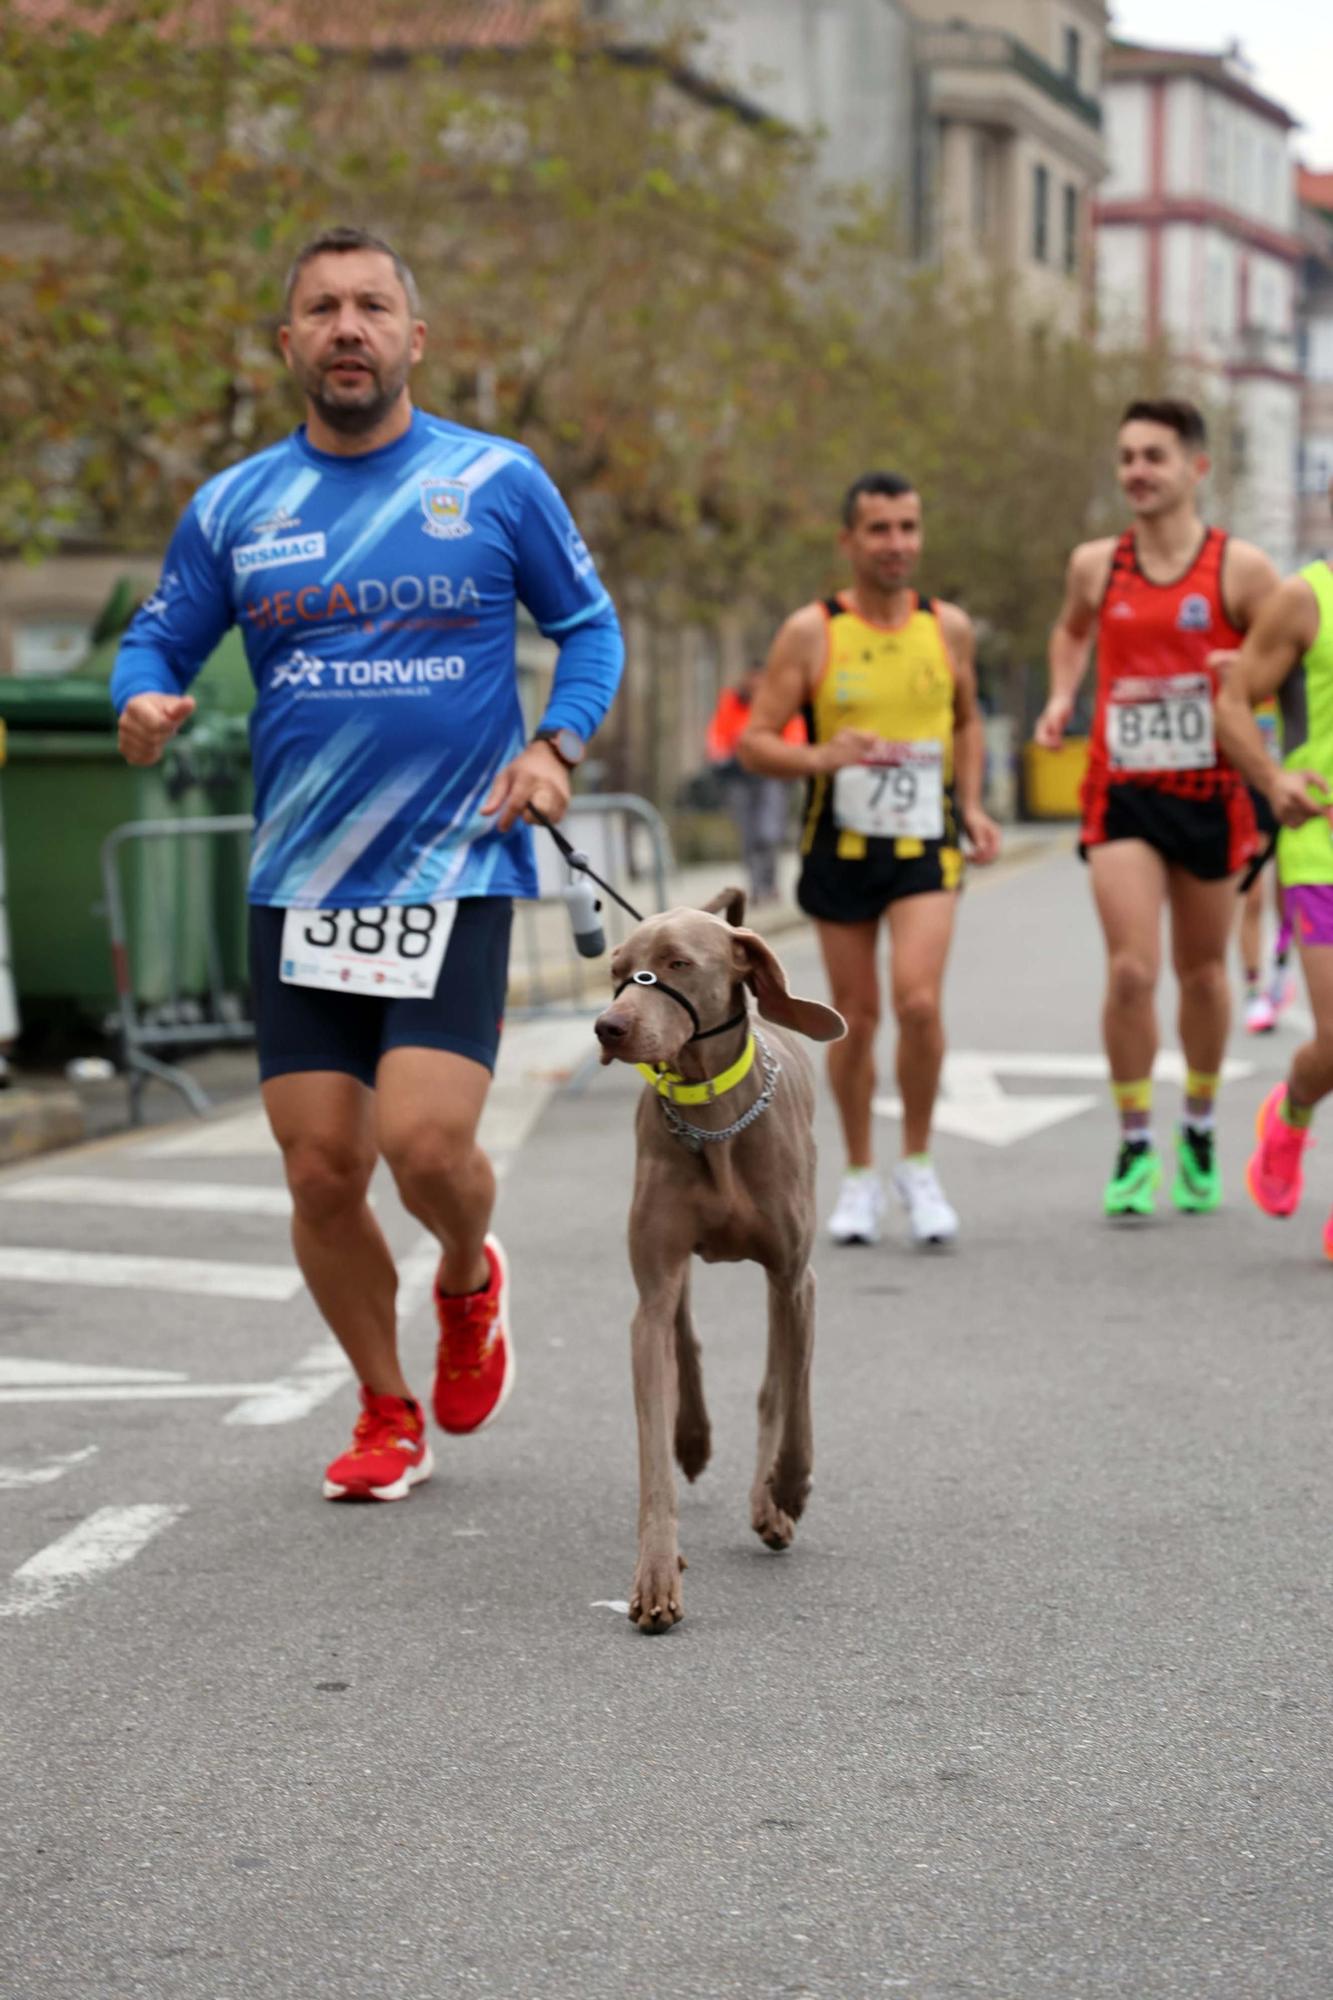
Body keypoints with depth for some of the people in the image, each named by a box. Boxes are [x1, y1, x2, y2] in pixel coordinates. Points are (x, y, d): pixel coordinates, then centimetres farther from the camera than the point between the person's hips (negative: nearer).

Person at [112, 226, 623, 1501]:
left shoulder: (498, 482, 1)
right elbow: (158, 641, 13)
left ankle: (469, 1278, 20)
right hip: (296, 884, 3)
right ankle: (386, 1413, 22)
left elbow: (589, 625, 10)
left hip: (455, 871, -3)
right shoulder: (233, 507, 6)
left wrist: (554, 745, -6)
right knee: (321, 1171, 1)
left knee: (425, 1142, -16)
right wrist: (145, 703, -10)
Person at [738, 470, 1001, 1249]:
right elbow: (755, 741, -4)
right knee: (856, 1016, 7)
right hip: (841, 846, 0)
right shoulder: (810, 633, -4)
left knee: (919, 1000, -17)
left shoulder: (949, 628, 4)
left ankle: (919, 1163, 2)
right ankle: (861, 1176, 26)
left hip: (925, 845, 0)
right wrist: (820, 758, -23)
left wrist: (971, 804, 7)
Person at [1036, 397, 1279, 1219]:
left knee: (1204, 973, 12)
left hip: (1210, 795, -1)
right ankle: (1135, 1148, 0)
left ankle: (1200, 1131, 34)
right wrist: (1062, 697, 8)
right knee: (1130, 972, -13)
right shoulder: (1095, 565, 3)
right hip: (1122, 794, 1)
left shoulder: (1242, 569, -5)